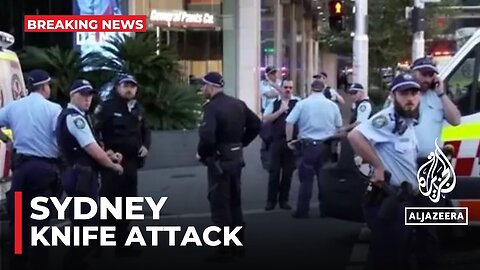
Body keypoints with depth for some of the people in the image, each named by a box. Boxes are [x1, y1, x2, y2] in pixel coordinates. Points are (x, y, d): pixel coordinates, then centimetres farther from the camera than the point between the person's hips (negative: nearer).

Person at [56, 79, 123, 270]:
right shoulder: (75, 117, -16)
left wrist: (108, 155, 8)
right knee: (87, 225, -5)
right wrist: (113, 165, -4)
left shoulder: (71, 116, 17)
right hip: (81, 176, -11)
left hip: (77, 175, 11)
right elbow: (93, 150, -19)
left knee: (82, 223, 17)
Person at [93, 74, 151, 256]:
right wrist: (104, 152, -22)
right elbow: (94, 131, -16)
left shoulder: (137, 109, 15)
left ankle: (122, 243, 23)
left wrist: (145, 146, 8)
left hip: (131, 163, 8)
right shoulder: (106, 107, -8)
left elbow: (145, 130, 27)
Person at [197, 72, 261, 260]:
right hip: (236, 158, 8)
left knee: (220, 205, -1)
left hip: (219, 161, -8)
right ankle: (239, 245, 25)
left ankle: (225, 249, 3)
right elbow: (256, 124, 14)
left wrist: (201, 154, -12)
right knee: (234, 202, 17)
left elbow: (207, 137, -30)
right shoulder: (238, 104, 7)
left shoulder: (212, 107, -19)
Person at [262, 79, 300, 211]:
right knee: (274, 171, 4)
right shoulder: (274, 103, 4)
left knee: (288, 172, 8)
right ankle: (271, 200, 13)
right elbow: (265, 119, -4)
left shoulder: (298, 103, 0)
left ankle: (284, 200, 19)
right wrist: (280, 111, -12)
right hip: (277, 141, 0)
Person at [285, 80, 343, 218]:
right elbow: (339, 126, 8)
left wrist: (289, 140, 3)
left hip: (308, 145, -2)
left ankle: (302, 211, 3)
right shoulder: (332, 105, 4)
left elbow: (289, 122, -7)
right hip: (326, 145, 2)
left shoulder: (302, 104, -2)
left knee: (306, 179, 3)